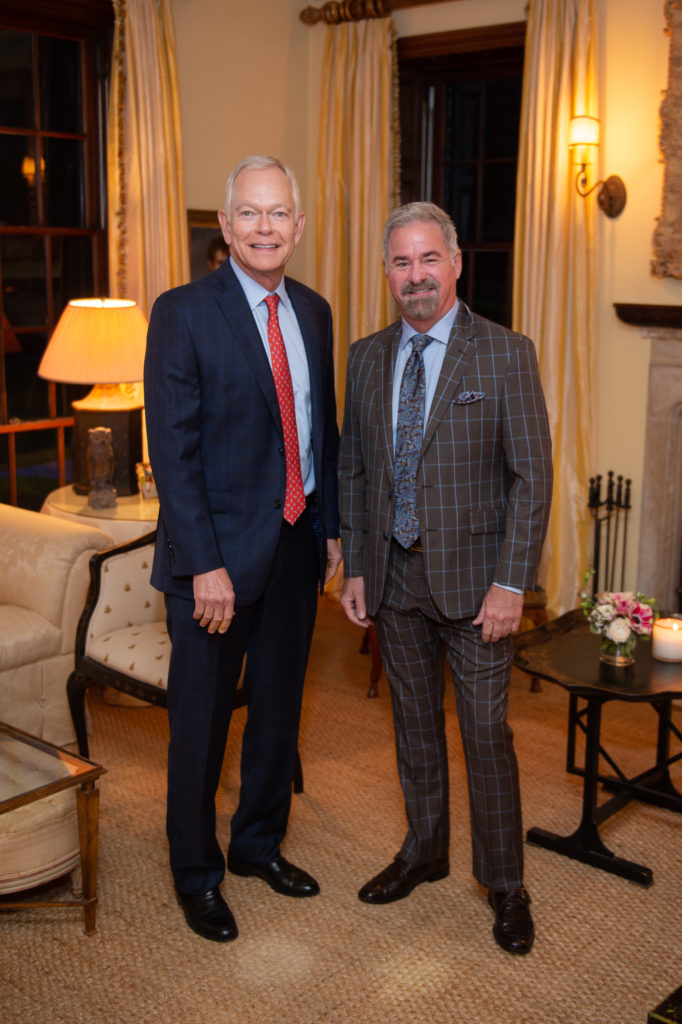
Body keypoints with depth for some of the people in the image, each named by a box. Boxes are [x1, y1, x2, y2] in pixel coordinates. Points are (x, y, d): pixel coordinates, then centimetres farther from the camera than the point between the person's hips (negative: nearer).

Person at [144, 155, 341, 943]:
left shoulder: (313, 312, 8)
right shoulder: (183, 314, -12)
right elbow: (173, 450, -16)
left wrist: (331, 526, 10)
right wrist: (205, 565, -19)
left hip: (296, 544, 6)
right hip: (218, 553, -6)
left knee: (279, 708, 19)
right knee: (201, 722, 8)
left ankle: (259, 842, 41)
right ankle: (195, 873, 29)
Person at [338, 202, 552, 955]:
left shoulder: (505, 355, -8)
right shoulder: (367, 357, 6)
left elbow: (532, 476, -10)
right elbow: (352, 469, 11)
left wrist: (510, 584, -15)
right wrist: (355, 568, 6)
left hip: (471, 578, -4)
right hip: (393, 577, 4)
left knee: (485, 731, 3)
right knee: (414, 723, 17)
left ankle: (504, 884, 21)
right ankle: (424, 851, 36)